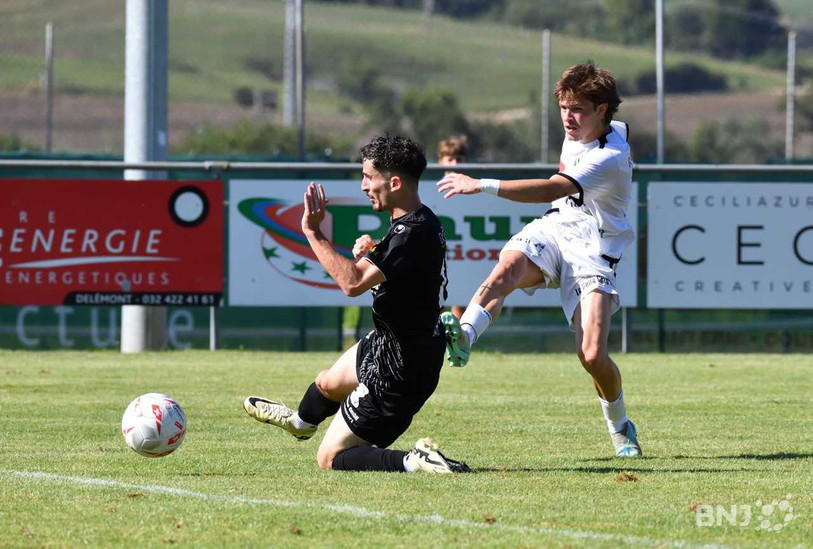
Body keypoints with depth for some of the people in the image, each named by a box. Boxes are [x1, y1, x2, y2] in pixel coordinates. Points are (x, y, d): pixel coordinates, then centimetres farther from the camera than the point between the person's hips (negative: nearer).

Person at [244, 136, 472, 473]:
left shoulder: (412, 234, -30)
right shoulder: (422, 221, 1)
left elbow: (353, 283, -39)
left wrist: (313, 233, -32)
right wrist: (371, 253, -2)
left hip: (397, 370, -10)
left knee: (330, 459, -4)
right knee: (328, 383, 38)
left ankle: (415, 462, -14)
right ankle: (300, 422, 70)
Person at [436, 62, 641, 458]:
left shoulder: (609, 159, -23)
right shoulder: (577, 133, 5)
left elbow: (550, 190, -37)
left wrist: (483, 185, -44)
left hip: (591, 251, -6)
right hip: (552, 231, 6)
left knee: (592, 355, -17)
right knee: (508, 266, -32)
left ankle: (620, 428, 11)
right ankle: (463, 338, -56)